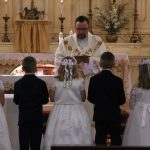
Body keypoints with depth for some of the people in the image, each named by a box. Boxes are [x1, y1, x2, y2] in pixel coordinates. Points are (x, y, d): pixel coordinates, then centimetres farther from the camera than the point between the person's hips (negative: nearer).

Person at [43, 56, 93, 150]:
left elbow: (52, 98, 2)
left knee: (59, 137, 7)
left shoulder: (56, 82, -6)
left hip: (60, 113, 1)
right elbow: (83, 98, 2)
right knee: (77, 138, 4)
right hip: (76, 113, -1)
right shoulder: (79, 81, -9)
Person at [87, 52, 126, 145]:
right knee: (116, 140, 8)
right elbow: (122, 100, -7)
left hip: (99, 115, 2)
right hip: (114, 115, -1)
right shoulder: (118, 81, -11)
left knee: (100, 140, 8)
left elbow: (90, 98, -2)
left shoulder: (94, 79, -7)